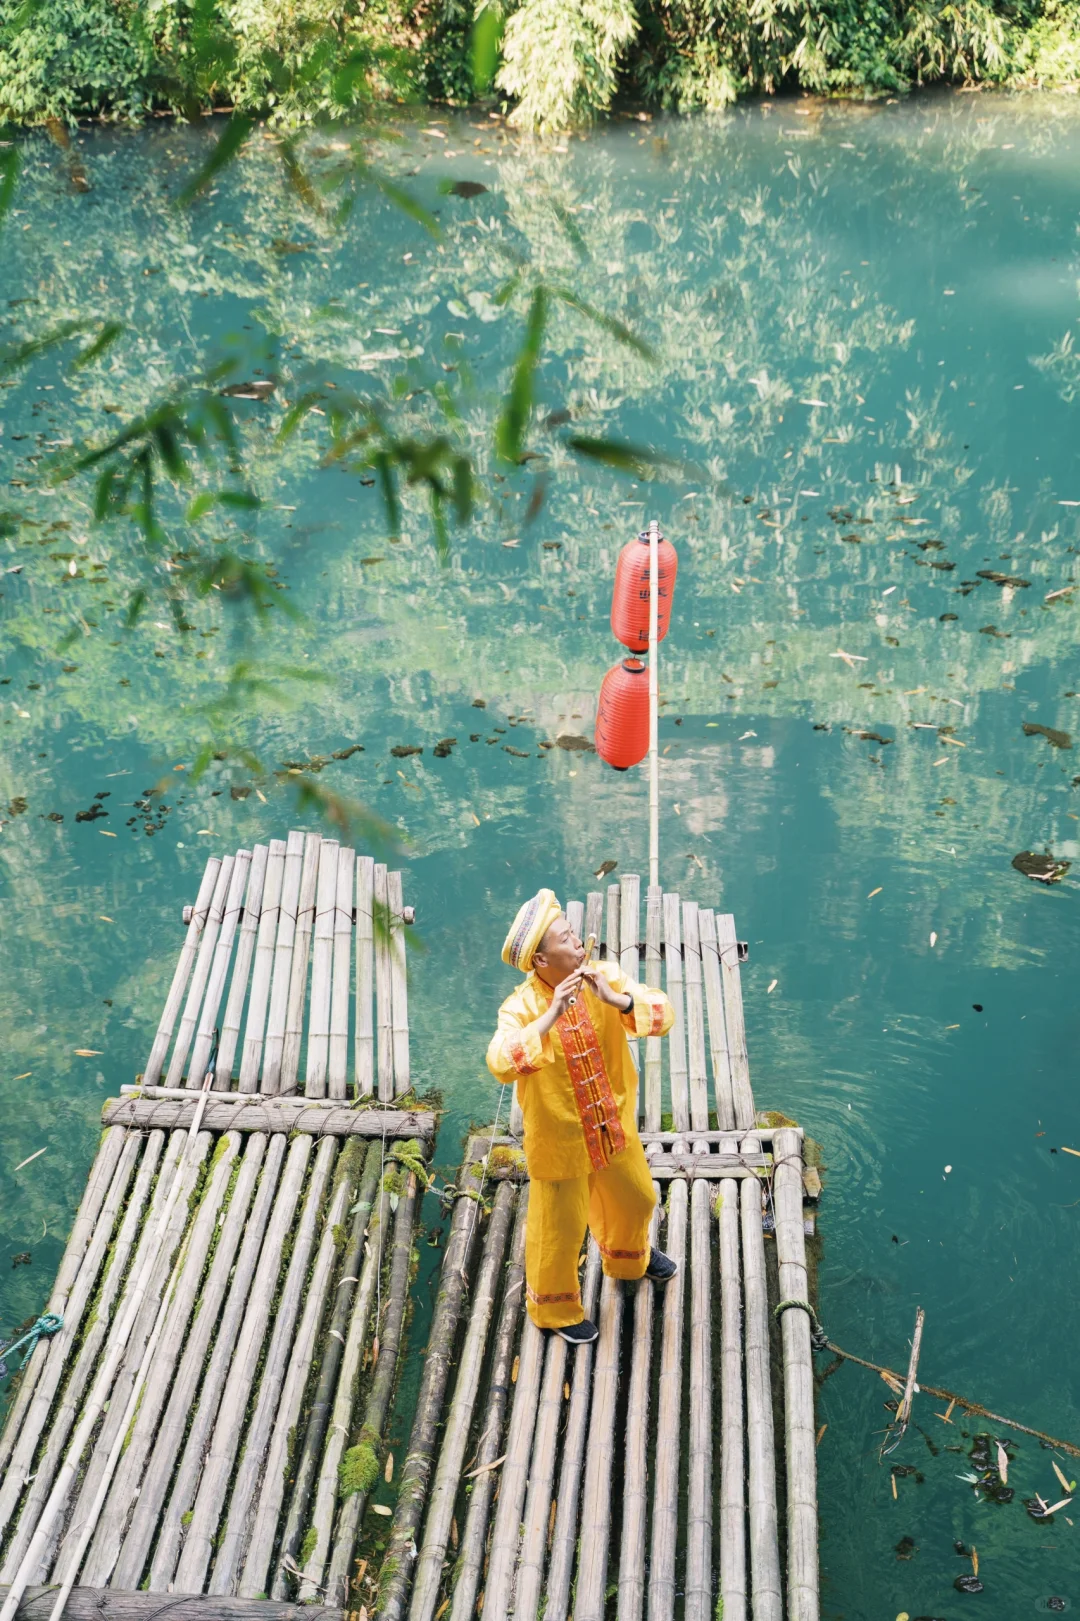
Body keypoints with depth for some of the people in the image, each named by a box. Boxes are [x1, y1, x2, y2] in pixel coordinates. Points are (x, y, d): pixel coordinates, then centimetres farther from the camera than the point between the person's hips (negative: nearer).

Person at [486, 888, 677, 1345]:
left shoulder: (603, 978, -15)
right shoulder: (521, 1008, -27)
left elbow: (663, 1014, -22)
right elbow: (501, 1063, -43)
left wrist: (614, 999, -38)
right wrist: (552, 1016, -47)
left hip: (614, 1125, 5)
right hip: (559, 1139, -5)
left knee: (634, 1200, 27)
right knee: (559, 1227, 13)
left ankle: (628, 1259, 61)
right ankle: (554, 1308, 42)